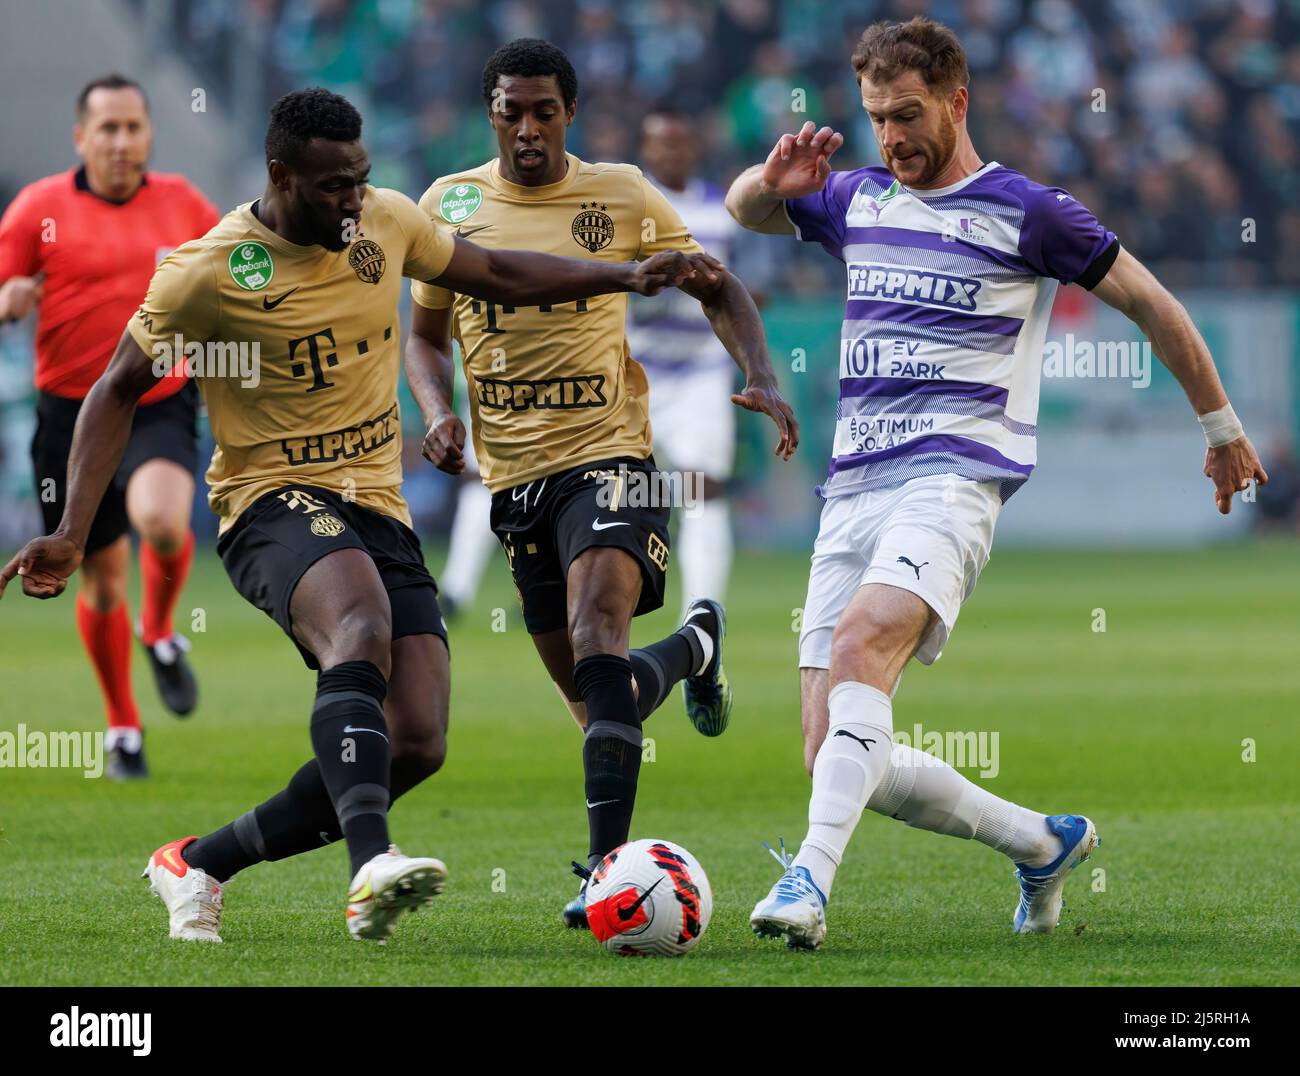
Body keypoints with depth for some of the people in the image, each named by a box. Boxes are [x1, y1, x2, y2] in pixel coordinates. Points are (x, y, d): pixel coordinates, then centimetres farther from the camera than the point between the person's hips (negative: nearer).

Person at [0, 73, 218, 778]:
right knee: (102, 578, 4)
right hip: (71, 410, 0)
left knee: (161, 520, -30)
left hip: (160, 406, 0)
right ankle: (123, 726, 26)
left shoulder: (182, 203, 6)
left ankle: (161, 633, 3)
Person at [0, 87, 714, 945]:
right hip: (273, 501, -6)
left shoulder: (385, 221, 4)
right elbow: (120, 390, 0)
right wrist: (73, 533, -9)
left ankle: (198, 866, 7)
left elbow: (497, 276, 22)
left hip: (379, 507, 6)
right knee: (362, 628, -38)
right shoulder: (209, 271, -9)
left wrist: (628, 277, 16)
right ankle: (372, 866, -56)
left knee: (417, 744, -7)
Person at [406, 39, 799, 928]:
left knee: (597, 650, -26)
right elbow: (426, 331, 18)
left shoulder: (622, 197, 1)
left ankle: (608, 867, -30)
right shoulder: (449, 206, 7)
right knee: (591, 697, 11)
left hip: (608, 455, -4)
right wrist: (439, 411, -2)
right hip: (512, 476, 4)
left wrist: (763, 378, -5)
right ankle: (696, 646, 46)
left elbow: (716, 289, 12)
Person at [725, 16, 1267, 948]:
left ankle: (810, 881, -45)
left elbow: (1152, 304, 10)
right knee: (834, 758, -2)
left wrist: (1221, 426, 16)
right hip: (853, 489, 6)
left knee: (862, 640, -35)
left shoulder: (1025, 211, 3)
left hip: (954, 477, -6)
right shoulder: (858, 201, 18)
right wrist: (773, 181, 2)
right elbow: (744, 211, 27)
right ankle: (1043, 844, 17)